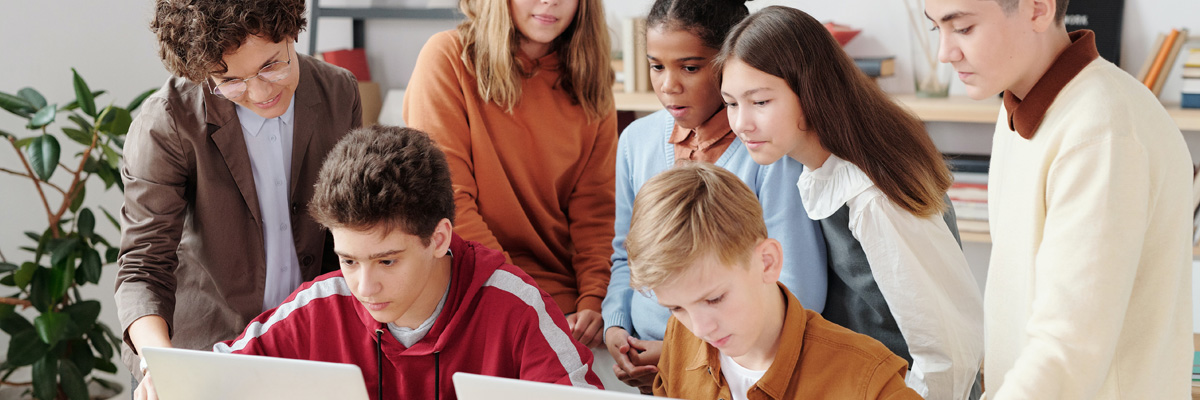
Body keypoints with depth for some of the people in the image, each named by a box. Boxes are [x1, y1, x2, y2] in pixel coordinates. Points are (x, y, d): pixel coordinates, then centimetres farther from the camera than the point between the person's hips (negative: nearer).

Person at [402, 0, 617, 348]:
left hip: (565, 300, 4)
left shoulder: (590, 80, 9)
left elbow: (594, 207, 5)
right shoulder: (448, 57, -4)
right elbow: (445, 199, -9)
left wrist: (593, 301, -11)